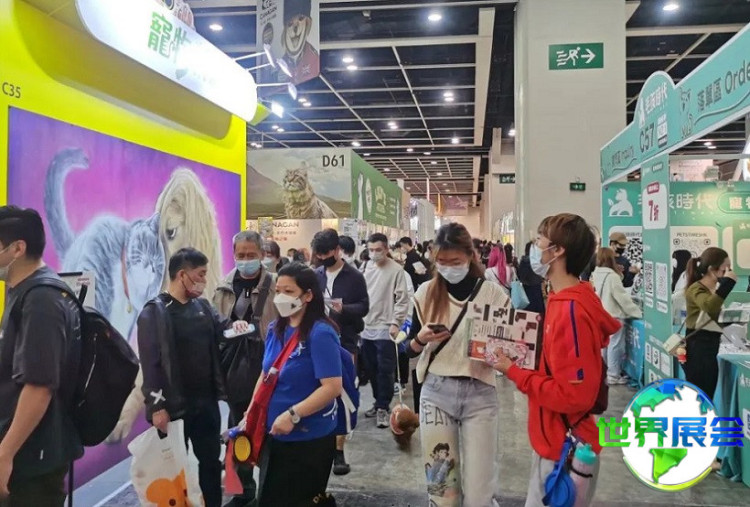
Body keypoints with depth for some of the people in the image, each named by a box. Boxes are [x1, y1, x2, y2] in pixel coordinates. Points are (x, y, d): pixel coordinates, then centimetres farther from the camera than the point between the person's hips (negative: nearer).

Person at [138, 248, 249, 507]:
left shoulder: (203, 306, 7)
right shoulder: (154, 313, -11)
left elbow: (221, 329, 20)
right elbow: (150, 364, -14)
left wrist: (235, 325, -5)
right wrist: (156, 406, -17)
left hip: (206, 401, 6)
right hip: (173, 406, -6)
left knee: (211, 460, 16)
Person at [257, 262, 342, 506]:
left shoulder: (320, 333, -19)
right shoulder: (275, 329, 2)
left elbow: (332, 387, -24)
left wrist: (292, 415, -26)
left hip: (310, 439, -7)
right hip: (274, 435, 8)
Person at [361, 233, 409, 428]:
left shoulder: (396, 270, -10)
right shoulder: (366, 267, 9)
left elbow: (402, 300, -10)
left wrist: (396, 323, -16)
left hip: (385, 329, -6)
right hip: (366, 327, 6)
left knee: (385, 370, -1)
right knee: (371, 369, 14)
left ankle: (383, 407, 12)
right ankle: (379, 403, 28)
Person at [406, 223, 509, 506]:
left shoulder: (494, 294, -3)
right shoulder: (426, 293, 1)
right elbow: (411, 349, 6)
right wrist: (421, 338, -14)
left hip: (480, 393, -1)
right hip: (436, 392, 1)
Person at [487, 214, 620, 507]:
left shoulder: (571, 311, -25)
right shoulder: (567, 302, 5)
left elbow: (573, 396, -26)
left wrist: (513, 372, -18)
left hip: (565, 451, -9)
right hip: (555, 441, 9)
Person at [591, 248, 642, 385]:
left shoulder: (595, 274, 5)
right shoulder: (612, 276, -17)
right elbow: (622, 297, -15)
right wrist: (637, 312, -8)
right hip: (613, 316, -8)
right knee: (615, 345, 0)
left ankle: (604, 372, 22)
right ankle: (613, 376, 6)